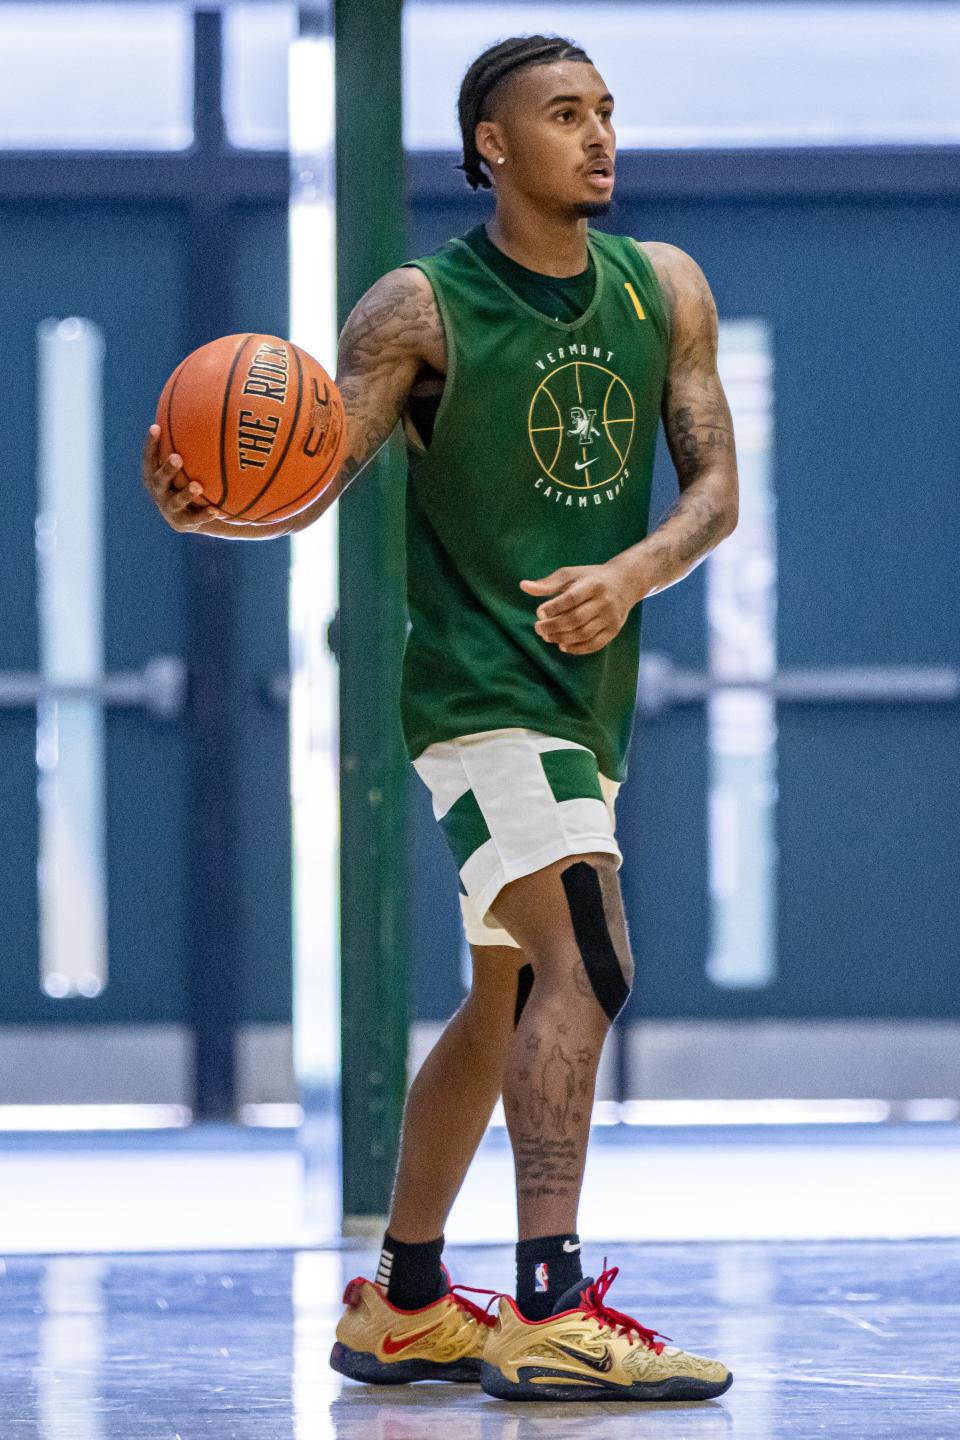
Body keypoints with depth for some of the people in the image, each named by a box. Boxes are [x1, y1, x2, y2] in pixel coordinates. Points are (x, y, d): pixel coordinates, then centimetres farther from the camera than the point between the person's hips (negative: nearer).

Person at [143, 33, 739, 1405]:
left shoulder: (664, 289, 5)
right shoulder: (422, 309, -10)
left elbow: (716, 487, 4)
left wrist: (631, 574, -16)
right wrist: (210, 510, -36)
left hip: (589, 695, 7)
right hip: (481, 688, -7)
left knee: (507, 1006, 15)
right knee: (588, 961, -23)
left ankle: (400, 1304, 28)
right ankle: (549, 1312, -27)